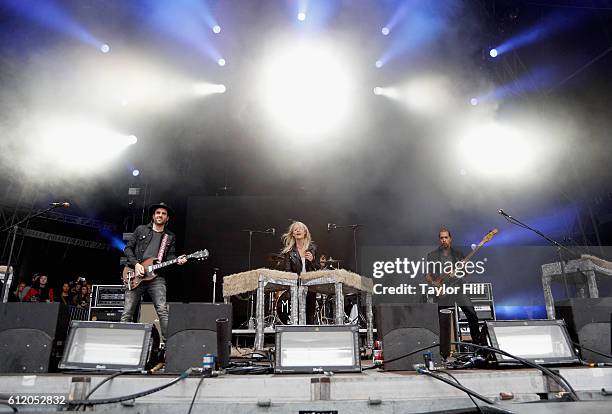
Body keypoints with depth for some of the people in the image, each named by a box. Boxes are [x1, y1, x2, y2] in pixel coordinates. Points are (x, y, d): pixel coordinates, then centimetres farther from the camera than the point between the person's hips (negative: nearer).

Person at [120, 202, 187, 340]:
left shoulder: (170, 237, 15)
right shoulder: (141, 229, 11)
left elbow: (170, 256, 9)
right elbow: (128, 248, 8)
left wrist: (177, 261, -13)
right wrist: (136, 264, -7)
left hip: (156, 277, 0)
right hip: (136, 275, 0)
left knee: (163, 310, -12)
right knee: (127, 312, 1)